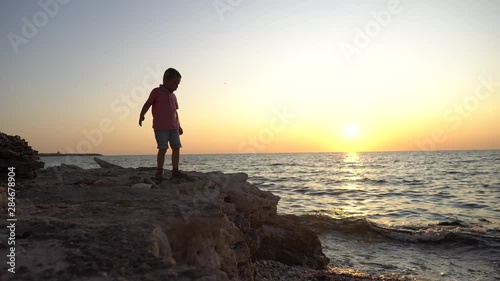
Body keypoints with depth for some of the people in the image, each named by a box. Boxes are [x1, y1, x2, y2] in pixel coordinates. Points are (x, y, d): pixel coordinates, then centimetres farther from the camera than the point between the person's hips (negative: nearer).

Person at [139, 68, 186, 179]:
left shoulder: (173, 96, 18)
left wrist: (179, 126, 21)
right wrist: (141, 116, -19)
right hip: (160, 128, -6)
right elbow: (147, 104, -6)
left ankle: (175, 171, 8)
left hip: (173, 128, 6)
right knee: (163, 149, -7)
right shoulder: (156, 92, 1)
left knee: (177, 148, 1)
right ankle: (160, 171, 7)